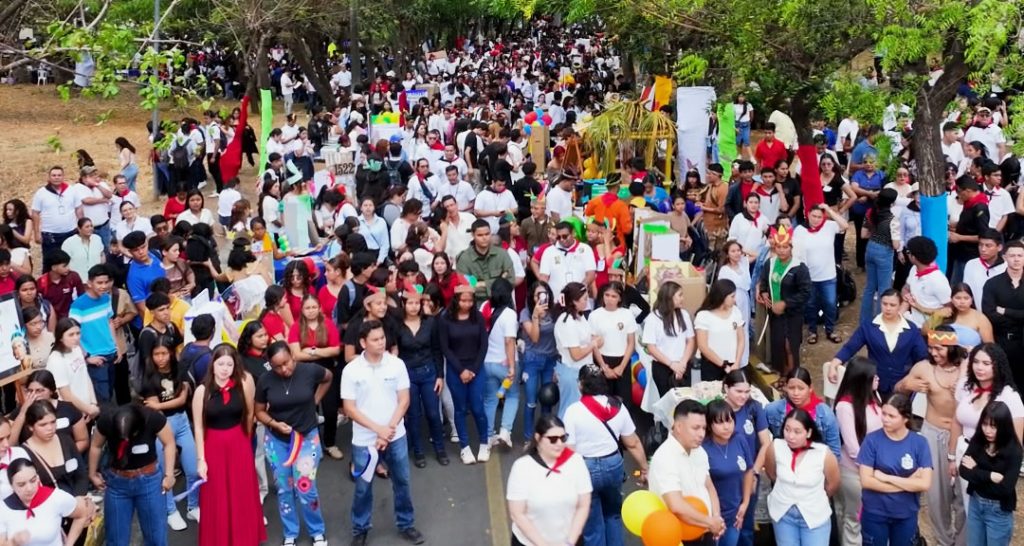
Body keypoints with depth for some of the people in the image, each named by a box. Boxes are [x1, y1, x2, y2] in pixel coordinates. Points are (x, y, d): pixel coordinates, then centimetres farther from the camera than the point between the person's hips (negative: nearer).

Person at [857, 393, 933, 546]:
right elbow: (866, 481, -16)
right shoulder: (872, 439, -11)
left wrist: (886, 477, -18)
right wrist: (907, 483, -16)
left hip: (906, 515, 1)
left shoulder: (920, 443, -8)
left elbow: (924, 484, -15)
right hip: (875, 513, -1)